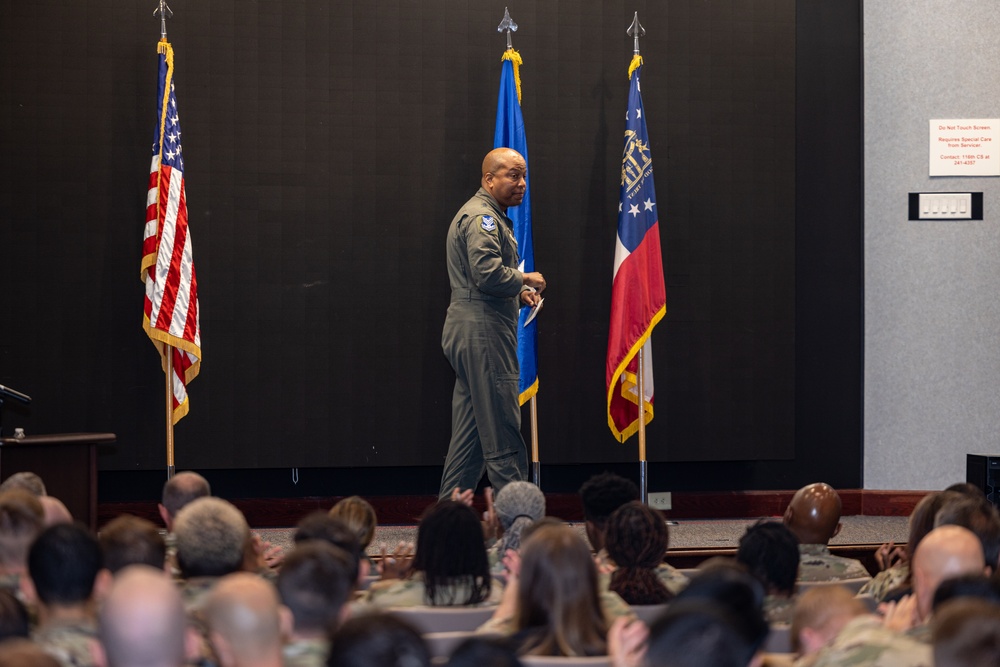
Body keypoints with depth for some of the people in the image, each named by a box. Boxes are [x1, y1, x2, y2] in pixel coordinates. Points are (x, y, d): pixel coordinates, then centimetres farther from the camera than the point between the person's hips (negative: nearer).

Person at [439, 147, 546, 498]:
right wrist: (525, 280, -10)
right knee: (502, 437, -9)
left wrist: (518, 292, 15)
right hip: (482, 334, -11)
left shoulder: (489, 216, 23)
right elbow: (488, 274, -25)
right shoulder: (481, 217, -12)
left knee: (468, 436, 11)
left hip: (471, 336, 11)